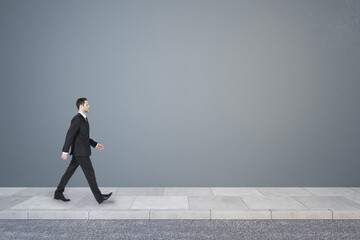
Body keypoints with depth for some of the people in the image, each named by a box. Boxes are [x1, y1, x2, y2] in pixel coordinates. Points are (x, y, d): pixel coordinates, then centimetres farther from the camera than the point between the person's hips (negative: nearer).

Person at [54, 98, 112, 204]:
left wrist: (95, 144, 17)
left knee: (69, 172, 15)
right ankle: (99, 197, 1)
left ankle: (58, 193, 25)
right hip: (80, 152, -10)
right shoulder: (77, 119, -16)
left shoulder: (84, 119, 15)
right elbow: (70, 135, -19)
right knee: (90, 173, -5)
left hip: (81, 152, 10)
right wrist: (65, 151, -21)